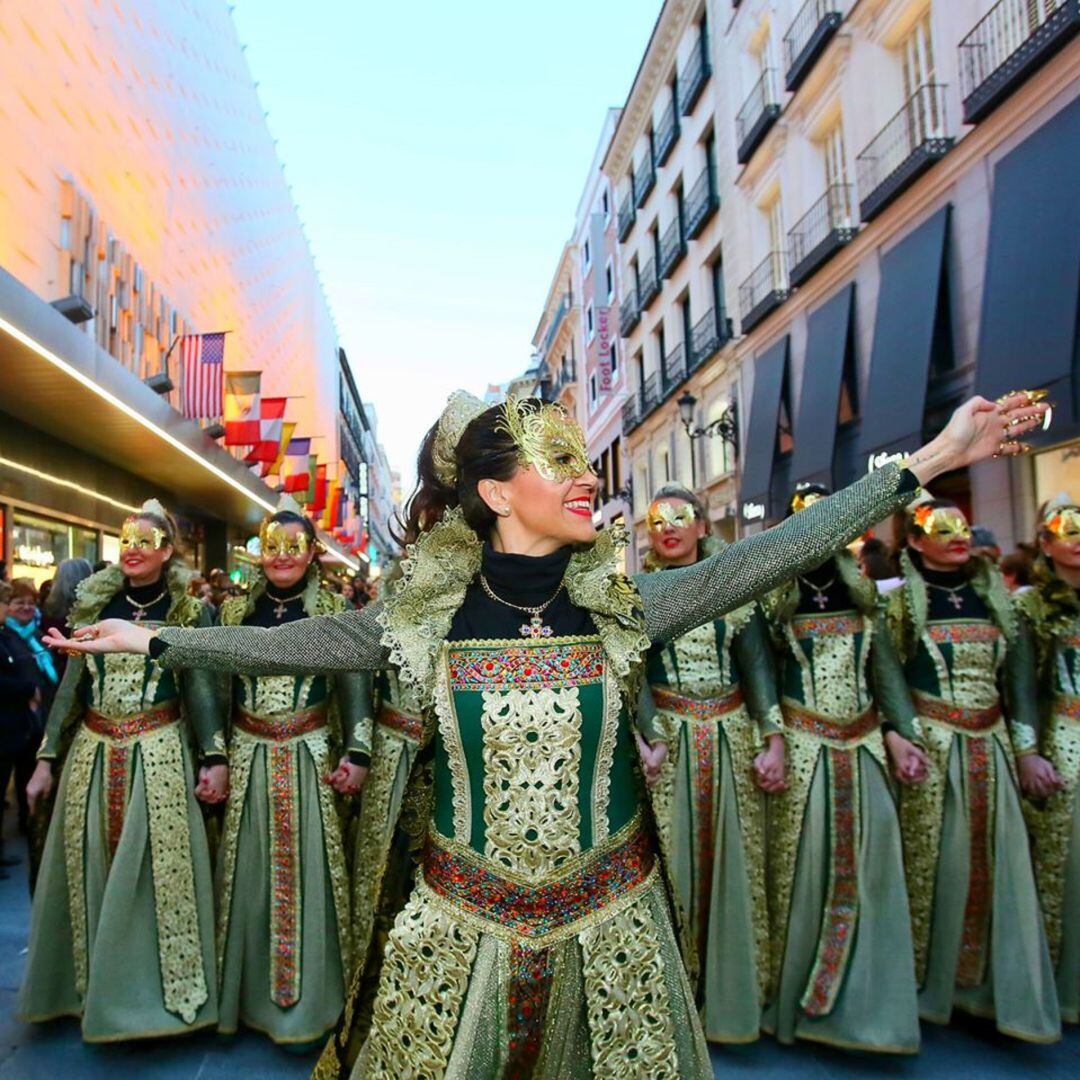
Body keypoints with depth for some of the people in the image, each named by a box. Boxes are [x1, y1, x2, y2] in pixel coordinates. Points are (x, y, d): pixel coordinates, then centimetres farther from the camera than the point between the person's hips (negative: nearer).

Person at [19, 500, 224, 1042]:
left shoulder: (187, 610, -2)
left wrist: (215, 759, -10)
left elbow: (200, 688, -3)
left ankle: (150, 992, 19)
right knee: (88, 870, 12)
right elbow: (71, 684, 10)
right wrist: (46, 758, 8)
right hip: (93, 750, 4)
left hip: (158, 754, -3)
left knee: (155, 869, 1)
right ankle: (88, 986, 32)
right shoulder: (94, 604, 6)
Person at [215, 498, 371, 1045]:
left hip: (309, 758, -2)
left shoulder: (332, 610, -1)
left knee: (306, 868, 5)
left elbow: (352, 684, -3)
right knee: (247, 870, 11)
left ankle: (306, 998, 24)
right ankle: (245, 992, 30)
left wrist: (356, 752, -11)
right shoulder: (235, 610, 6)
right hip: (247, 757, 2)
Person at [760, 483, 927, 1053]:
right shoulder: (774, 593, -1)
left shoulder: (860, 589, 12)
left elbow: (884, 665, 11)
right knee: (801, 865, 2)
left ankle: (861, 1001, 27)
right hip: (802, 746, -4)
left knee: (867, 863, 8)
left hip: (863, 744, 4)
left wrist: (898, 732, 2)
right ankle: (793, 997, 22)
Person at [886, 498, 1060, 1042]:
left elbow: (1018, 673, 11)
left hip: (991, 743, 4)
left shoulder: (992, 594, 11)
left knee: (996, 863, 5)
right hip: (929, 745, -4)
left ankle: (985, 983, 22)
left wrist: (1025, 747, 6)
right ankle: (927, 983, 19)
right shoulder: (901, 599, -1)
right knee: (932, 860, 1)